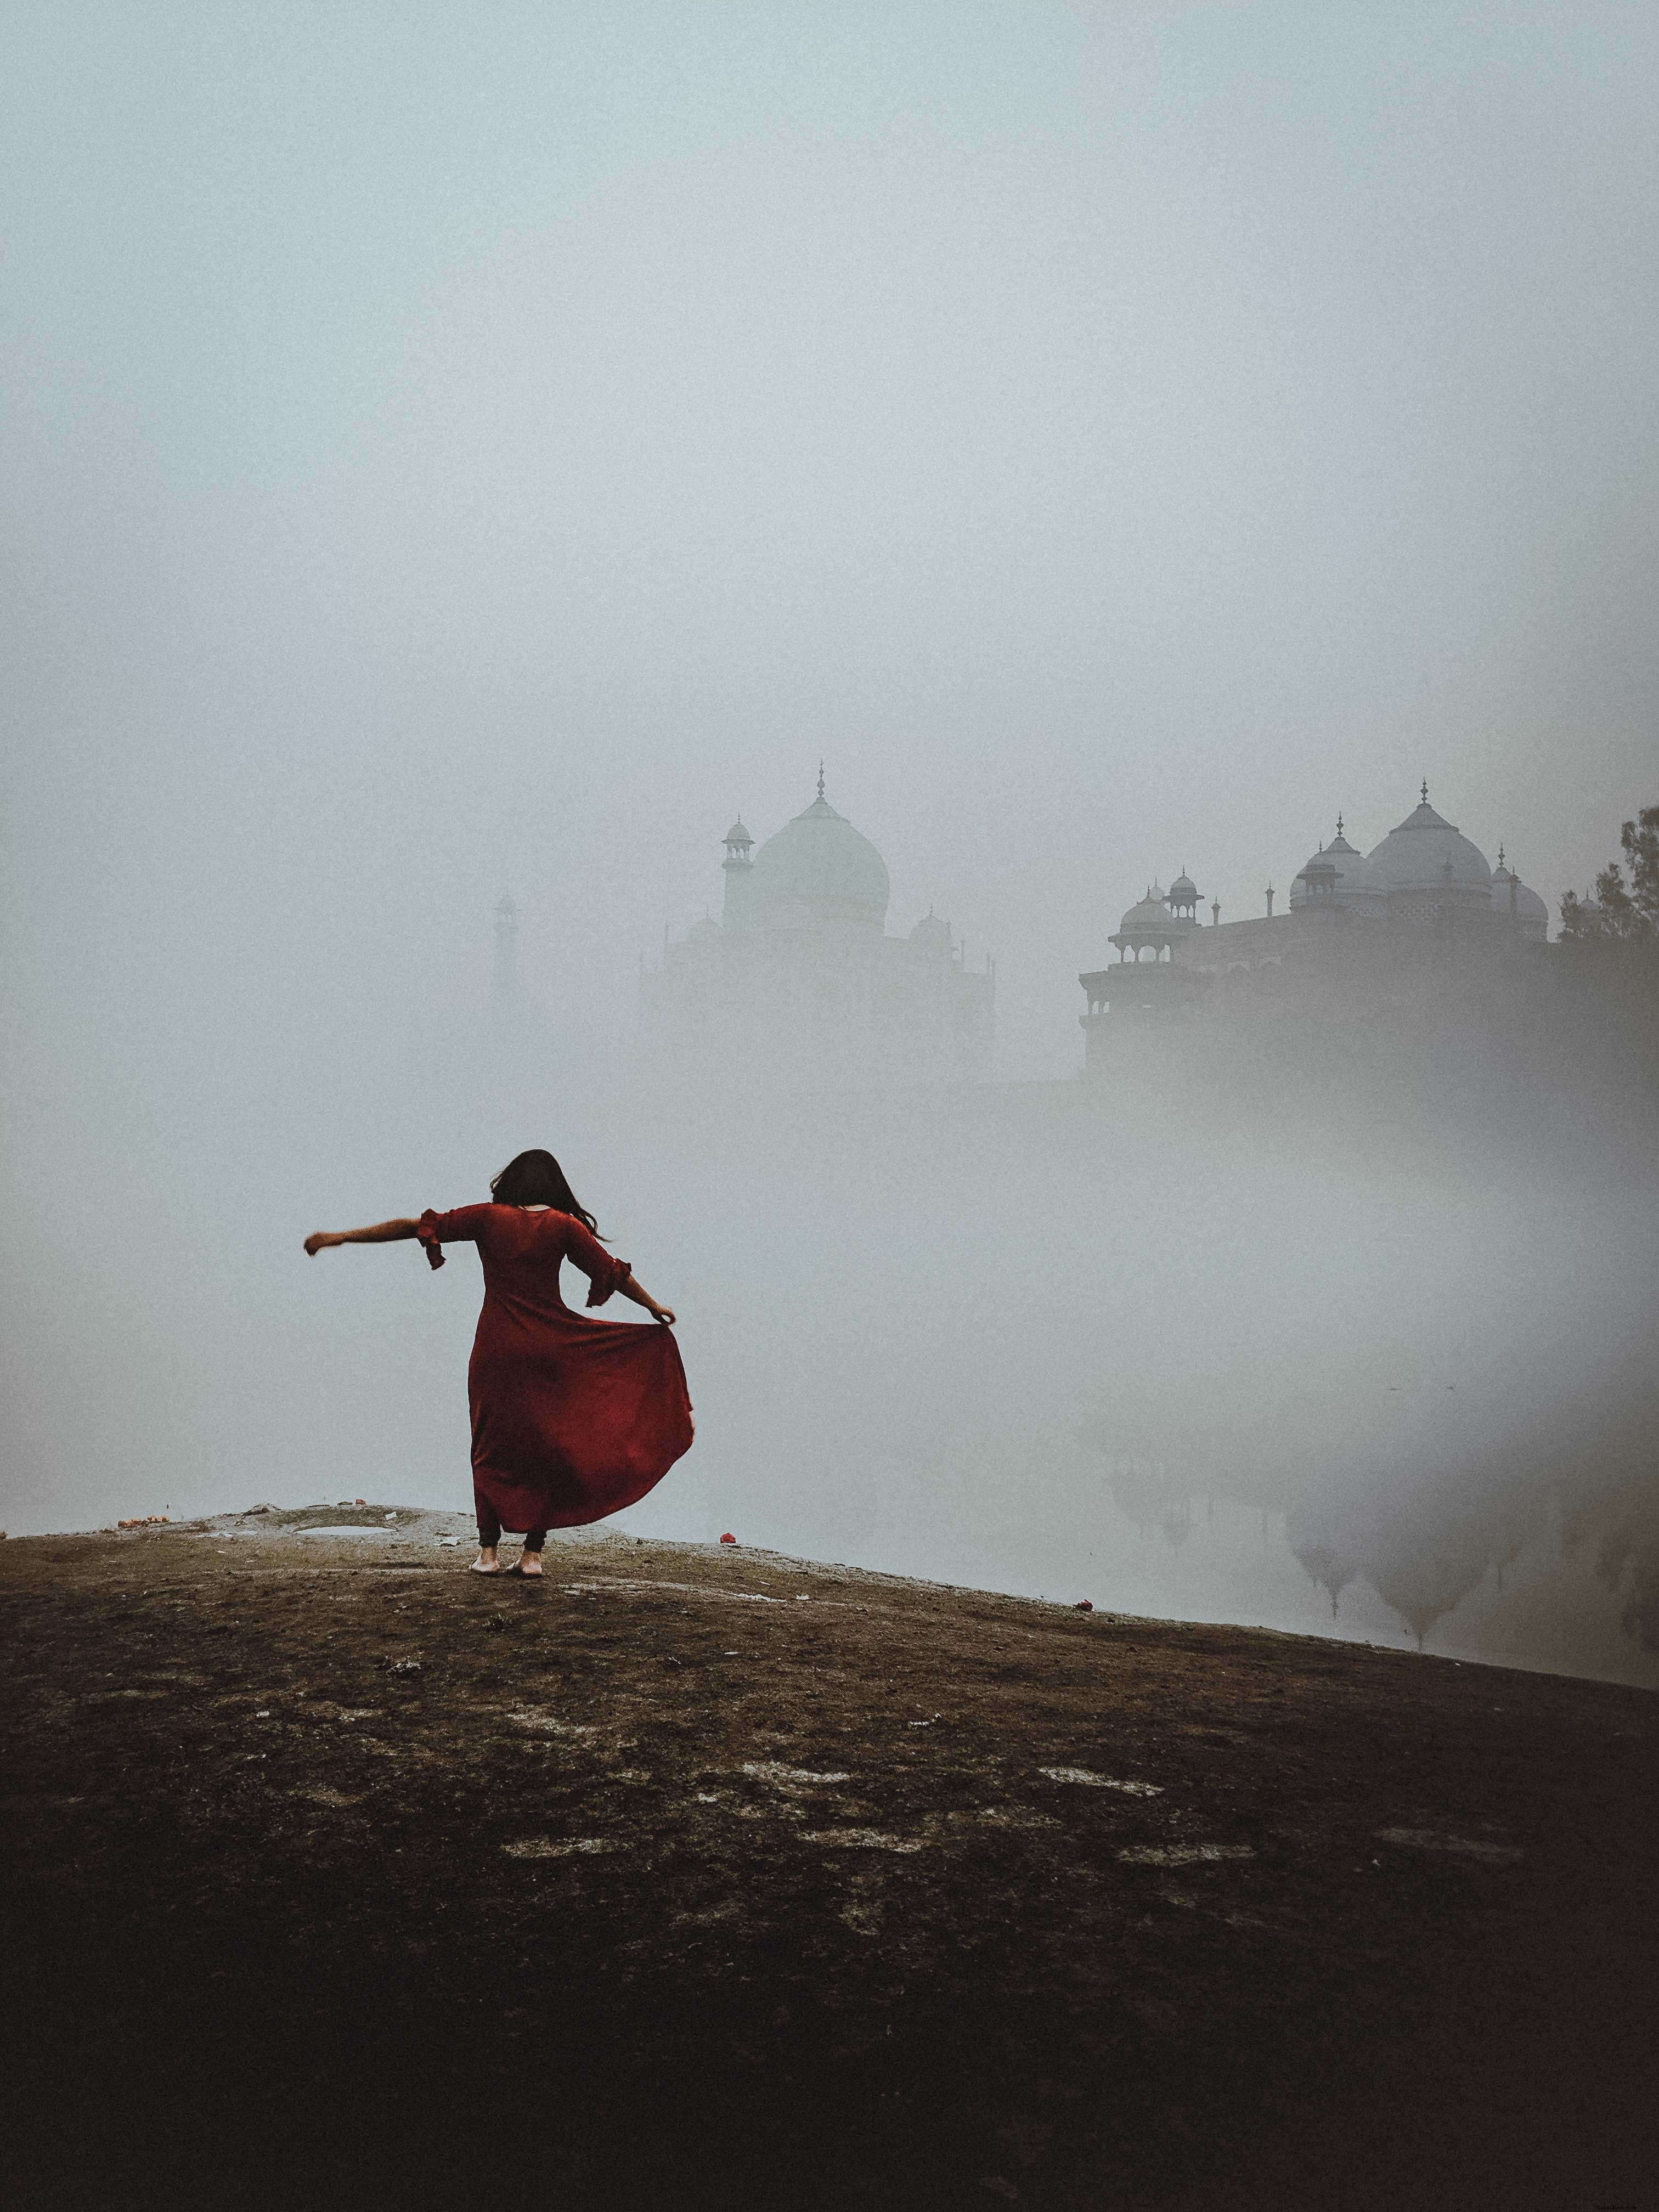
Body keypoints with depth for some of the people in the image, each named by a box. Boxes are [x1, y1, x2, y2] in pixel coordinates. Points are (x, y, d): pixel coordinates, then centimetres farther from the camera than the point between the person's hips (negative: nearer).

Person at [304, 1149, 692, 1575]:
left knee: (492, 1450, 10)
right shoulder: (563, 1225, 1)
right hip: (550, 1349, 0)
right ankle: (532, 1553, 4)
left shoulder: (489, 1218, 1)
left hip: (497, 1349, 0)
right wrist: (655, 1307, 21)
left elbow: (414, 1227, 0)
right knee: (546, 1449, 9)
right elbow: (612, 1271, 5)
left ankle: (488, 1552, 4)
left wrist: (343, 1236, 6)